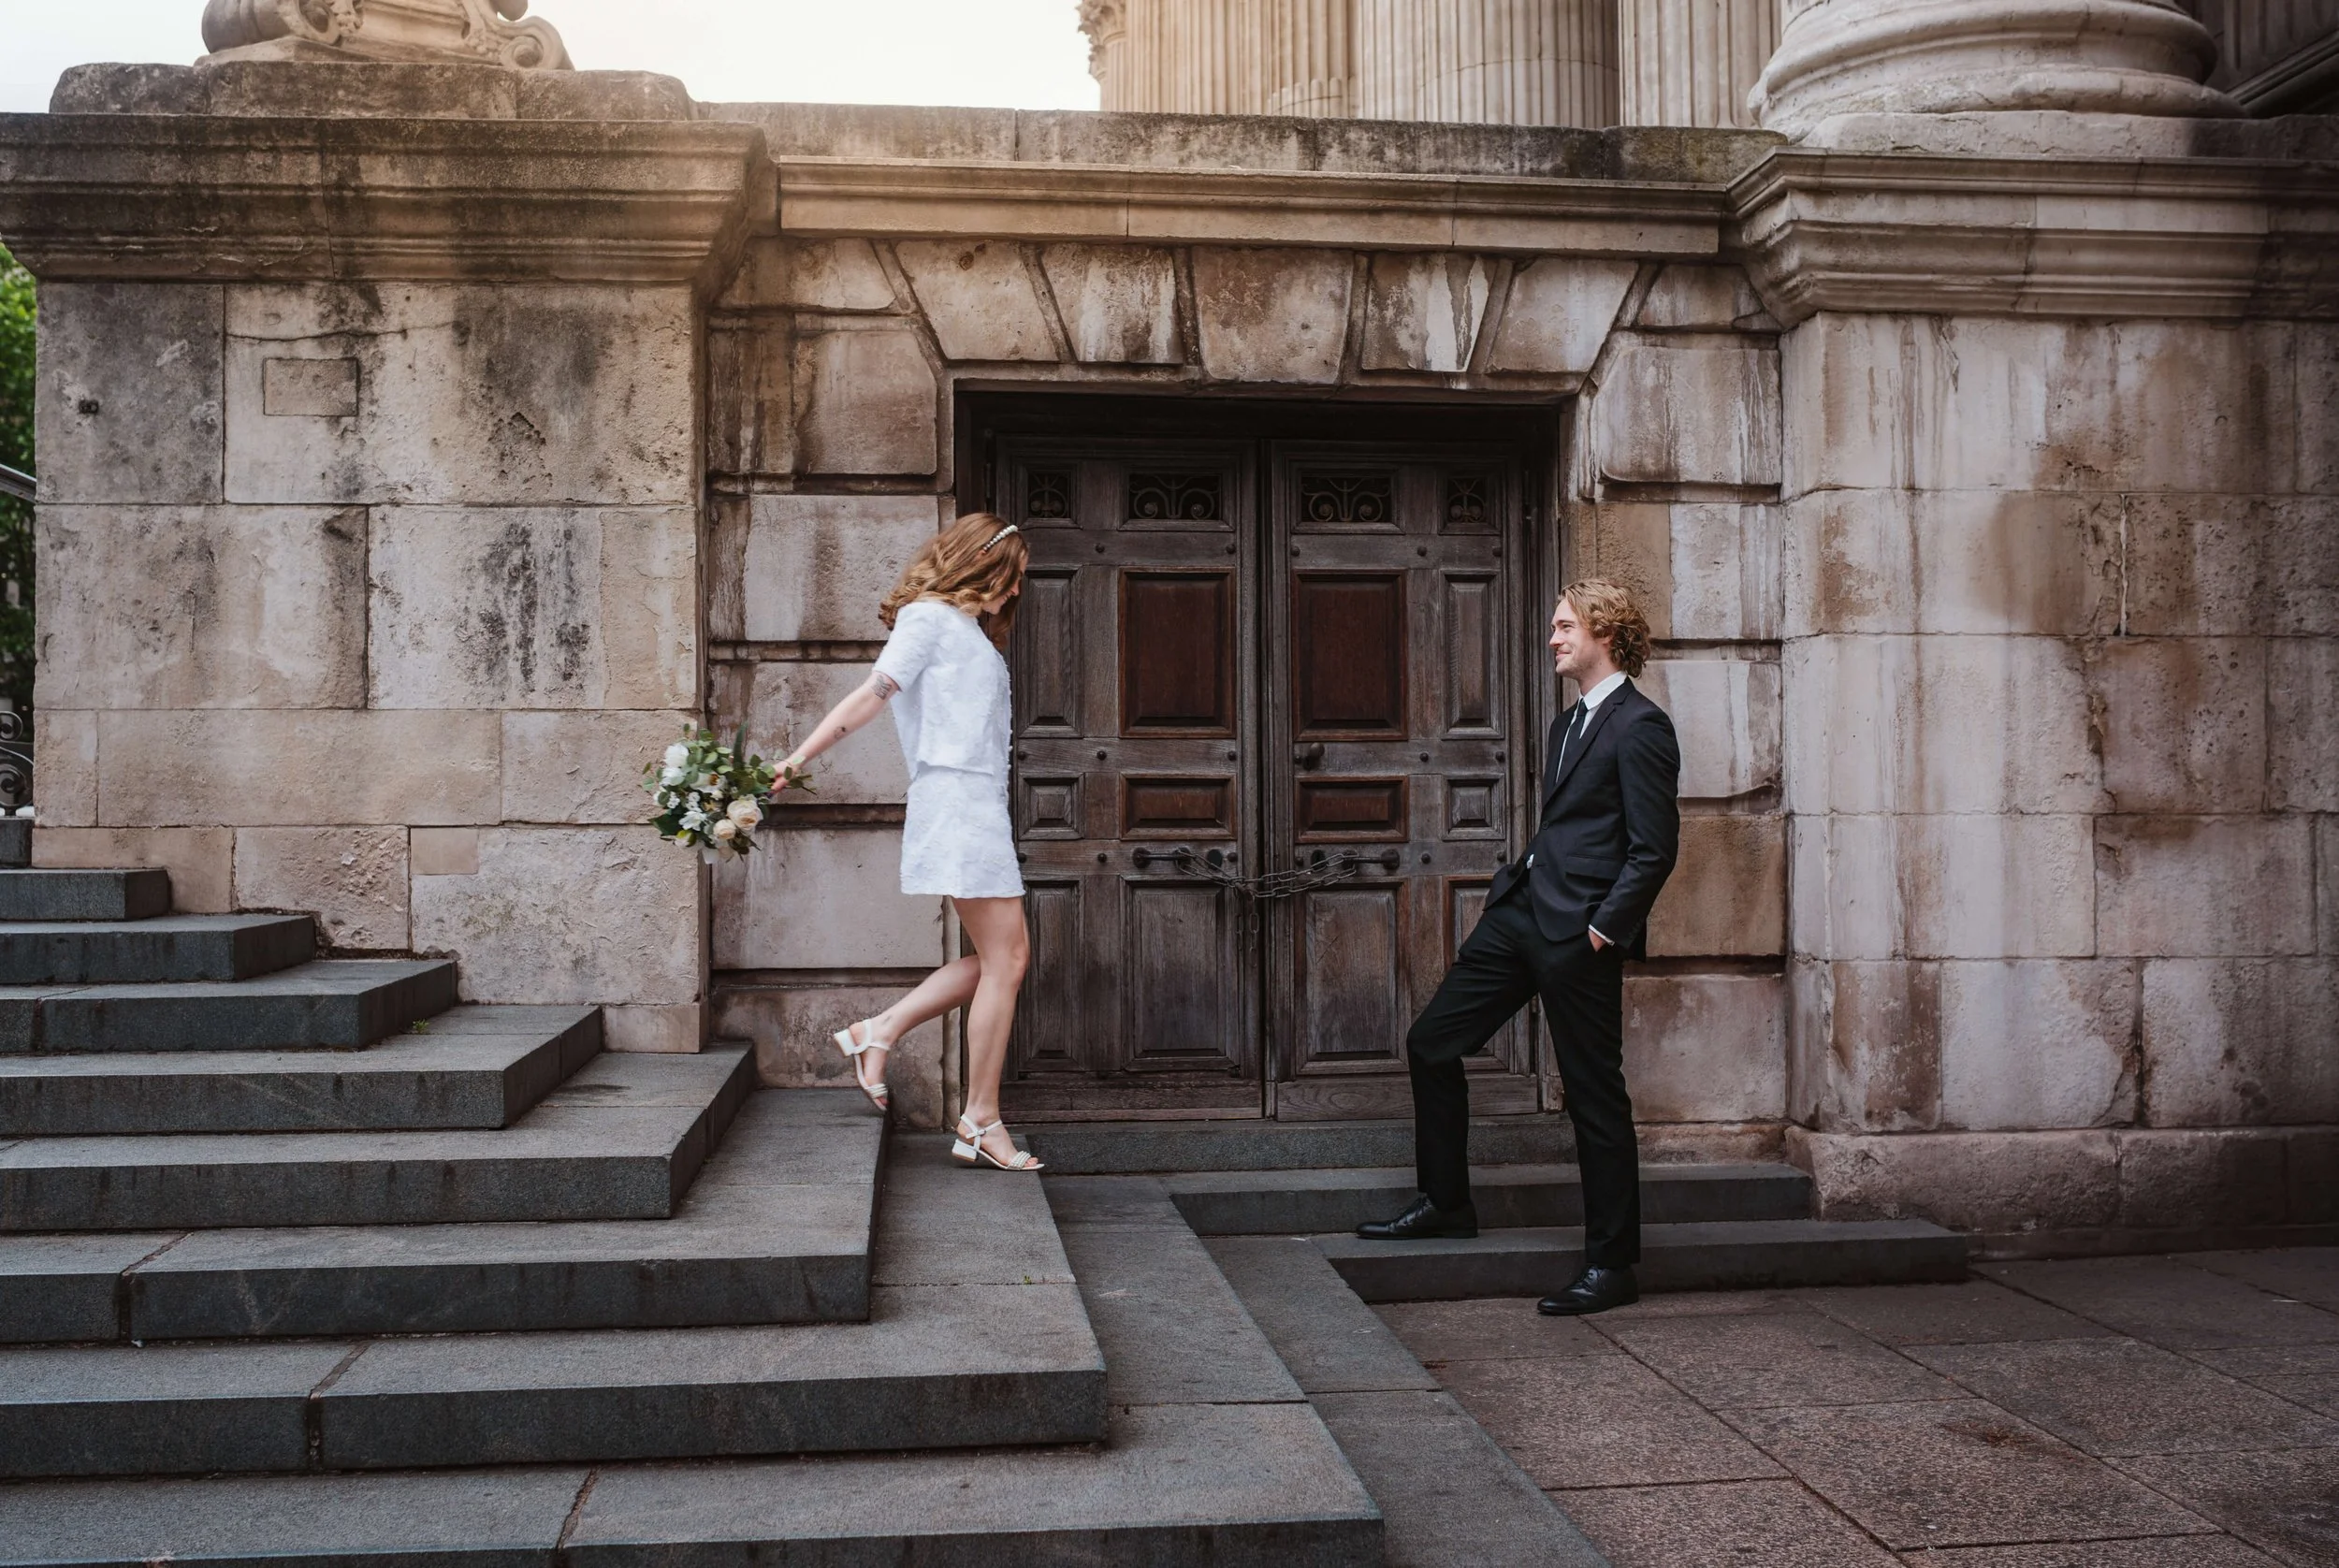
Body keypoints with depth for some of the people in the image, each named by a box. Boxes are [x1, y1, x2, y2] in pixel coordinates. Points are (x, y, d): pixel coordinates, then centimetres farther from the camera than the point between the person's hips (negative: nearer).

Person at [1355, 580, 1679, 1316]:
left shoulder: (1640, 727, -10)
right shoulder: (1568, 724, 19)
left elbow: (1655, 847, -15)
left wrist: (1604, 927, -17)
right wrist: (1516, 885, 13)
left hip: (1577, 932, -10)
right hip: (1520, 911, 10)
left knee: (1595, 1094, -1)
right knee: (1431, 1043, 10)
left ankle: (1611, 1266, 10)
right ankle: (1445, 1204, 25)